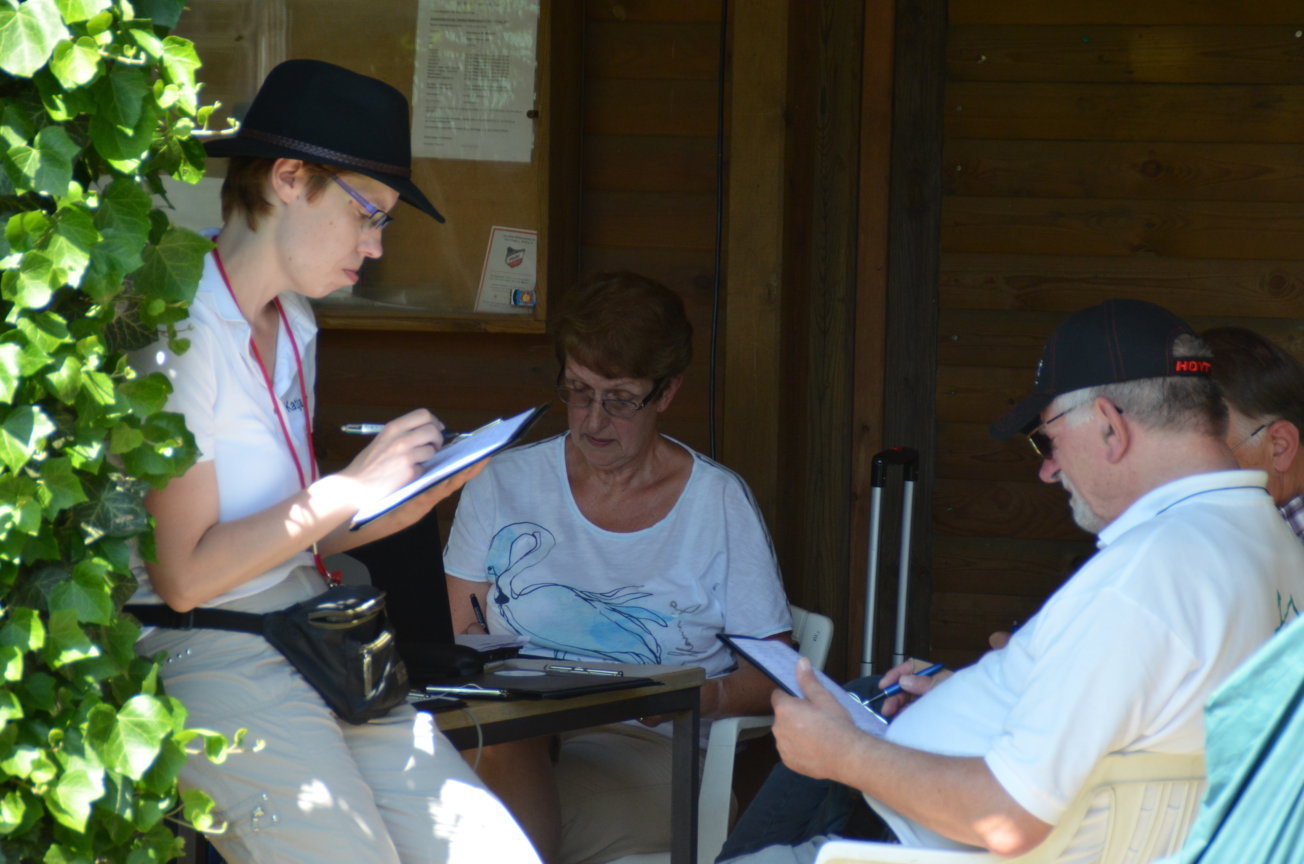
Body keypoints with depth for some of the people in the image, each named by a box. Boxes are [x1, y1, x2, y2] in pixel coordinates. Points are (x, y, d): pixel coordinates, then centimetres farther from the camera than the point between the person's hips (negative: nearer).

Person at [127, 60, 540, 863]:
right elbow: (184, 572, -17)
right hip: (212, 665, -8)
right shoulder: (178, 338, -14)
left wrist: (410, 503, 4)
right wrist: (353, 488, -13)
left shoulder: (294, 325, 16)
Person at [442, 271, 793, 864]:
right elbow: (457, 642, 13)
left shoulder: (720, 503, 9)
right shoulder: (503, 485, 14)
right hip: (500, 734, 2)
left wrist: (707, 695, -14)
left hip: (643, 748, -2)